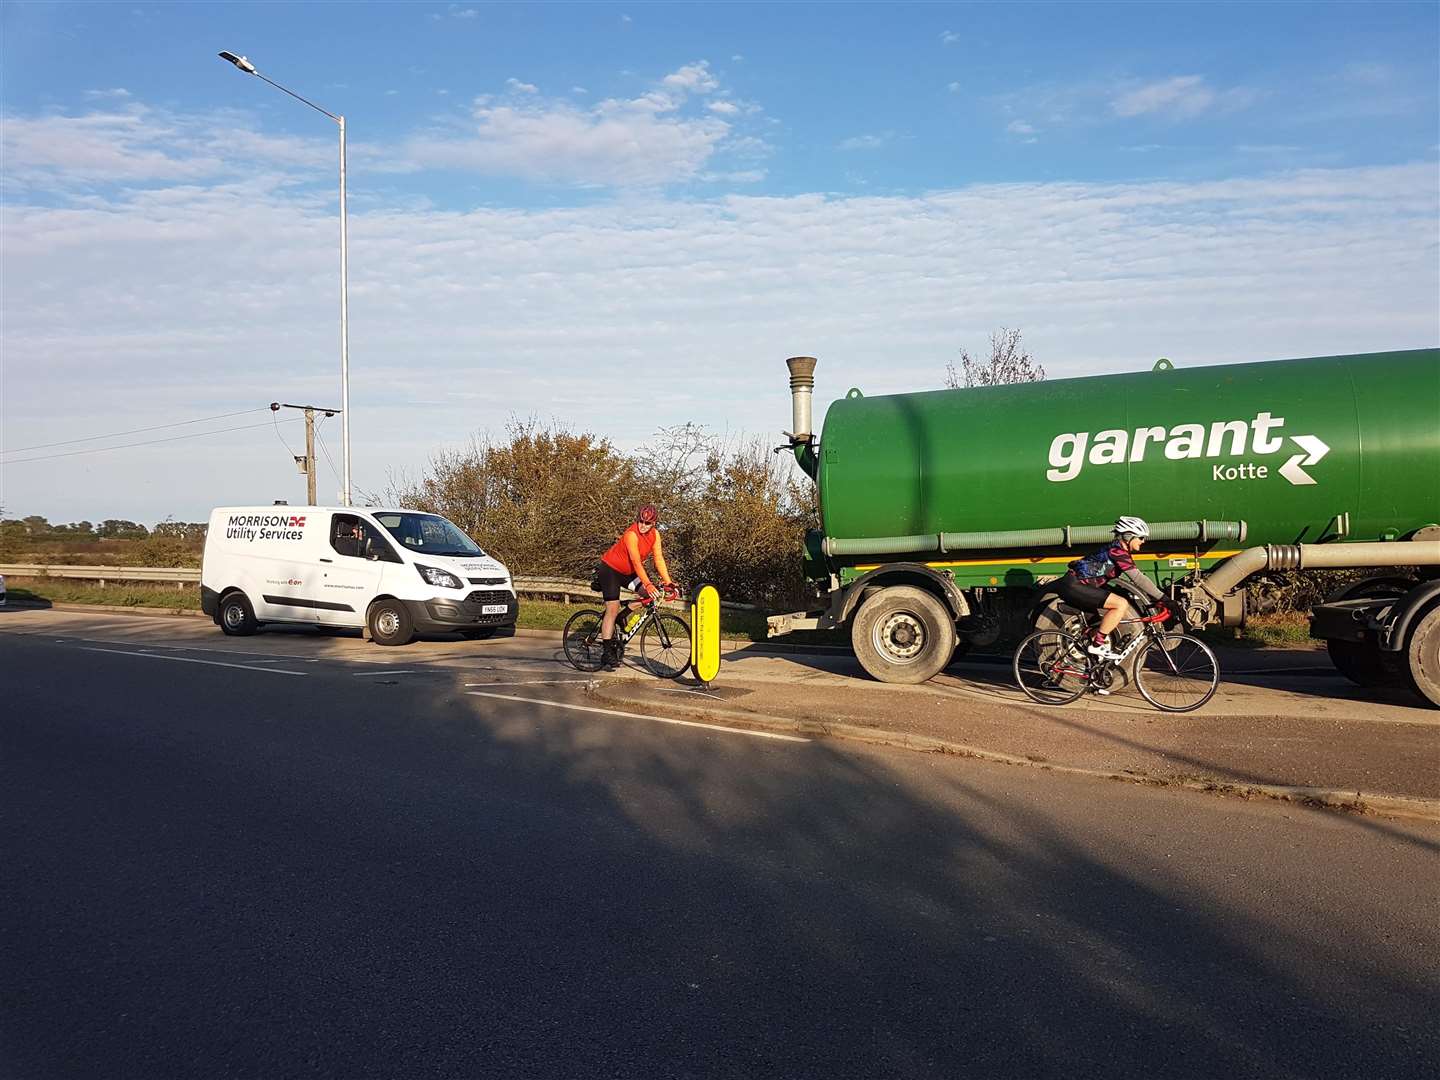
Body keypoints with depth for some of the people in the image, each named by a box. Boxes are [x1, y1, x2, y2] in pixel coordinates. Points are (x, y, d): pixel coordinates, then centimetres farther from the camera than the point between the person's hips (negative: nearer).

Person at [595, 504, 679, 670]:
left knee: (650, 595, -10)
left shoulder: (655, 534, -9)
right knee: (613, 609, -11)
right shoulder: (631, 534, -30)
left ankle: (620, 619, 6)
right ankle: (607, 653, -7)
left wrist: (669, 583, -21)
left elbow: (659, 559, -12)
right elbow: (636, 562, -37)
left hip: (627, 572, 7)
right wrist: (648, 584, -45)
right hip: (610, 569, -7)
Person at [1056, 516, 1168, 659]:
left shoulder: (1122, 552, 14)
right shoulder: (1117, 550, -16)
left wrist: (1158, 596, 11)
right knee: (1121, 604, -19)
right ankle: (1097, 645, -11)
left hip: (1077, 585, 11)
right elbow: (1138, 579, -22)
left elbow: (1138, 576, 18)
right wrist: (1163, 598, -21)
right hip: (1073, 586, -11)